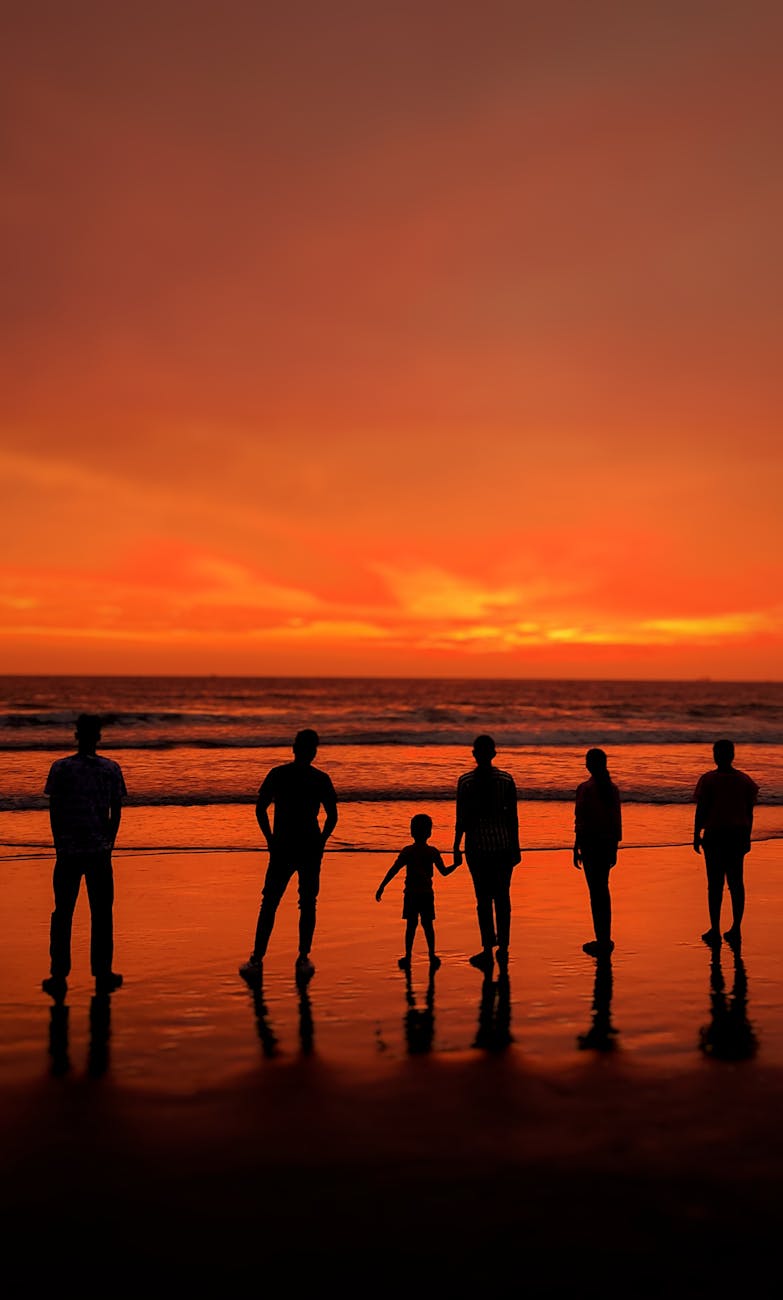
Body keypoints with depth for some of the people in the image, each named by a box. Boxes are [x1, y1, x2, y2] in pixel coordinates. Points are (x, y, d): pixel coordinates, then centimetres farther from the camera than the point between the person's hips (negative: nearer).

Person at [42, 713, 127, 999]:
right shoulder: (111, 769, 0)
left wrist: (59, 845, 9)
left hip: (68, 850, -1)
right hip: (99, 852, 1)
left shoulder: (60, 768, -3)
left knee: (62, 914, 8)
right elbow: (116, 812, 2)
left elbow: (54, 811, -1)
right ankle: (102, 974, 13)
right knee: (101, 914, 9)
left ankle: (59, 976, 9)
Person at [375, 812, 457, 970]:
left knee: (411, 925, 5)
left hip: (411, 894, -1)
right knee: (428, 925, 9)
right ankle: (432, 955, 10)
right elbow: (444, 871, 2)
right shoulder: (433, 852, -2)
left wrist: (381, 887, -7)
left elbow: (393, 870, -9)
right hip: (427, 893, 1)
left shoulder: (407, 851, -4)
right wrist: (456, 864, 19)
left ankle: (408, 956, 3)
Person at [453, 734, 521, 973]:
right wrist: (515, 846, 10)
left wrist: (456, 848, 3)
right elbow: (513, 816, 1)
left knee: (483, 898, 5)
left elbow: (461, 818, -6)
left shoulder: (465, 781, -7)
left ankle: (488, 949, 5)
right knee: (502, 896, 12)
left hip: (477, 845, -2)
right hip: (503, 844, 2)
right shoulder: (506, 779, -2)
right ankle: (503, 947, 15)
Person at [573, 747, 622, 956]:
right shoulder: (612, 788, 6)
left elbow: (581, 821, -14)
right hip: (608, 842, 6)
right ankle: (605, 939, 23)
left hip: (591, 843, -6)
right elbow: (617, 820, 10)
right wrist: (614, 848, 17)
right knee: (603, 888, 17)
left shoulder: (585, 788, -13)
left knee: (596, 890, -1)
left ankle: (601, 941, 3)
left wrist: (576, 849, -7)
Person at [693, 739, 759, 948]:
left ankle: (715, 929, 4)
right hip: (738, 834, 4)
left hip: (715, 835, -4)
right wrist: (747, 837, 15)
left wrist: (696, 836, 0)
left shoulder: (708, 780, -9)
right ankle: (736, 929, 13)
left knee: (715, 883, 1)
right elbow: (750, 812, 7)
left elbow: (701, 810, -9)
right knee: (736, 882, 10)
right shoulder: (744, 780, 3)